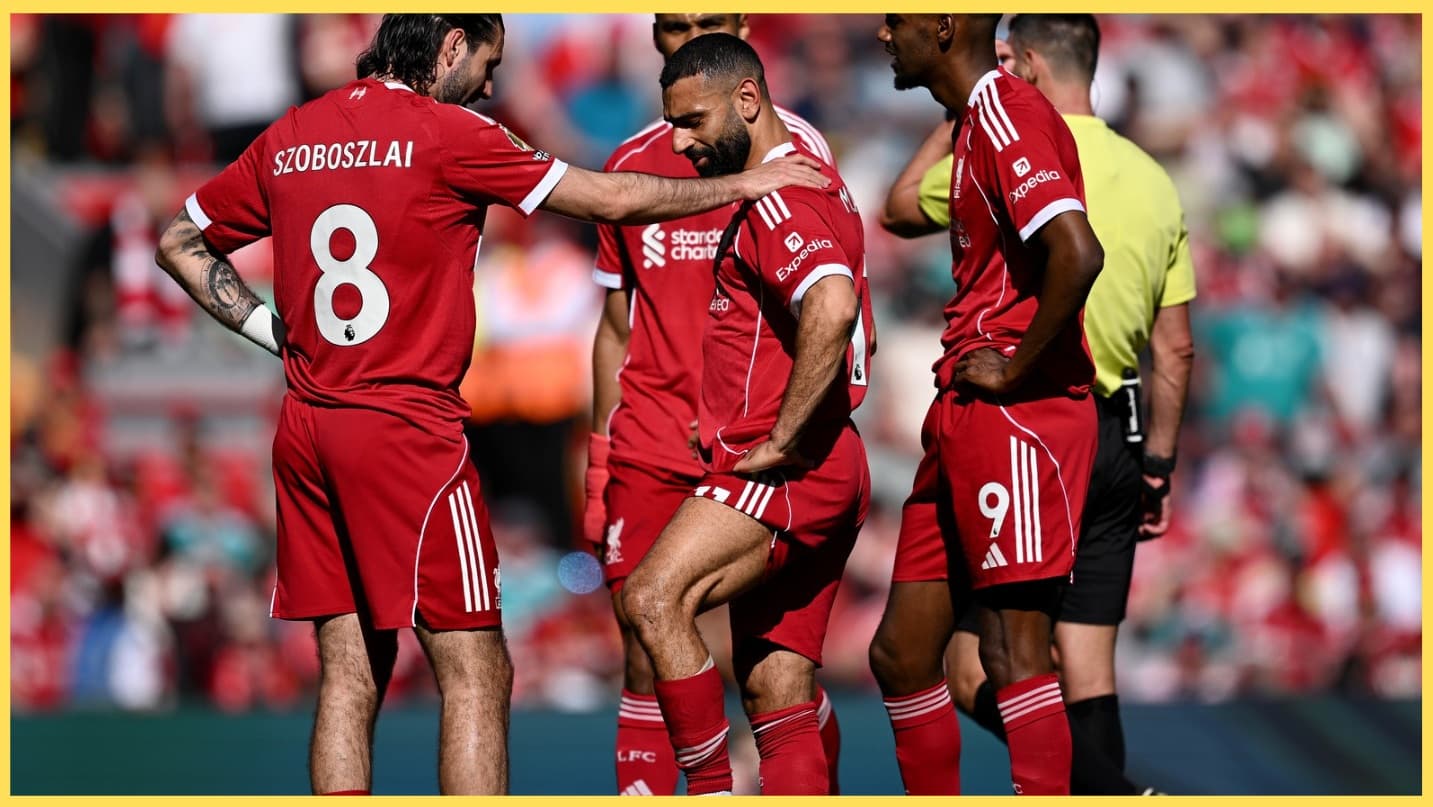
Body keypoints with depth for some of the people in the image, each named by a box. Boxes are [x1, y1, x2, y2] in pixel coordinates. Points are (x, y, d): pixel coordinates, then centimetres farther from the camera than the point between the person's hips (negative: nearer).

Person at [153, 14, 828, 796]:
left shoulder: (288, 138, 10)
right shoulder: (444, 133, -6)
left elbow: (180, 243, 19)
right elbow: (610, 199, -1)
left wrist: (264, 326, 15)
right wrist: (743, 183, 9)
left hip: (305, 432, 6)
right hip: (408, 427, -6)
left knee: (349, 675, 9)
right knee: (476, 675, -3)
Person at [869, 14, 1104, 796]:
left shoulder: (1006, 114, -13)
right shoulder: (975, 122, 18)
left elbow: (1077, 253, -27)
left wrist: (1014, 370, -18)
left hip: (1014, 413, -10)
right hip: (966, 420, 10)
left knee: (1013, 647, -13)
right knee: (901, 653, 11)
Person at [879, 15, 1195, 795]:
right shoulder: (1153, 182, 9)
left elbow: (899, 210, 10)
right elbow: (1176, 350, 12)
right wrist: (1157, 467, 19)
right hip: (1114, 440, 7)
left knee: (974, 672, -5)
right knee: (1086, 665, 9)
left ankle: (1109, 792, -24)